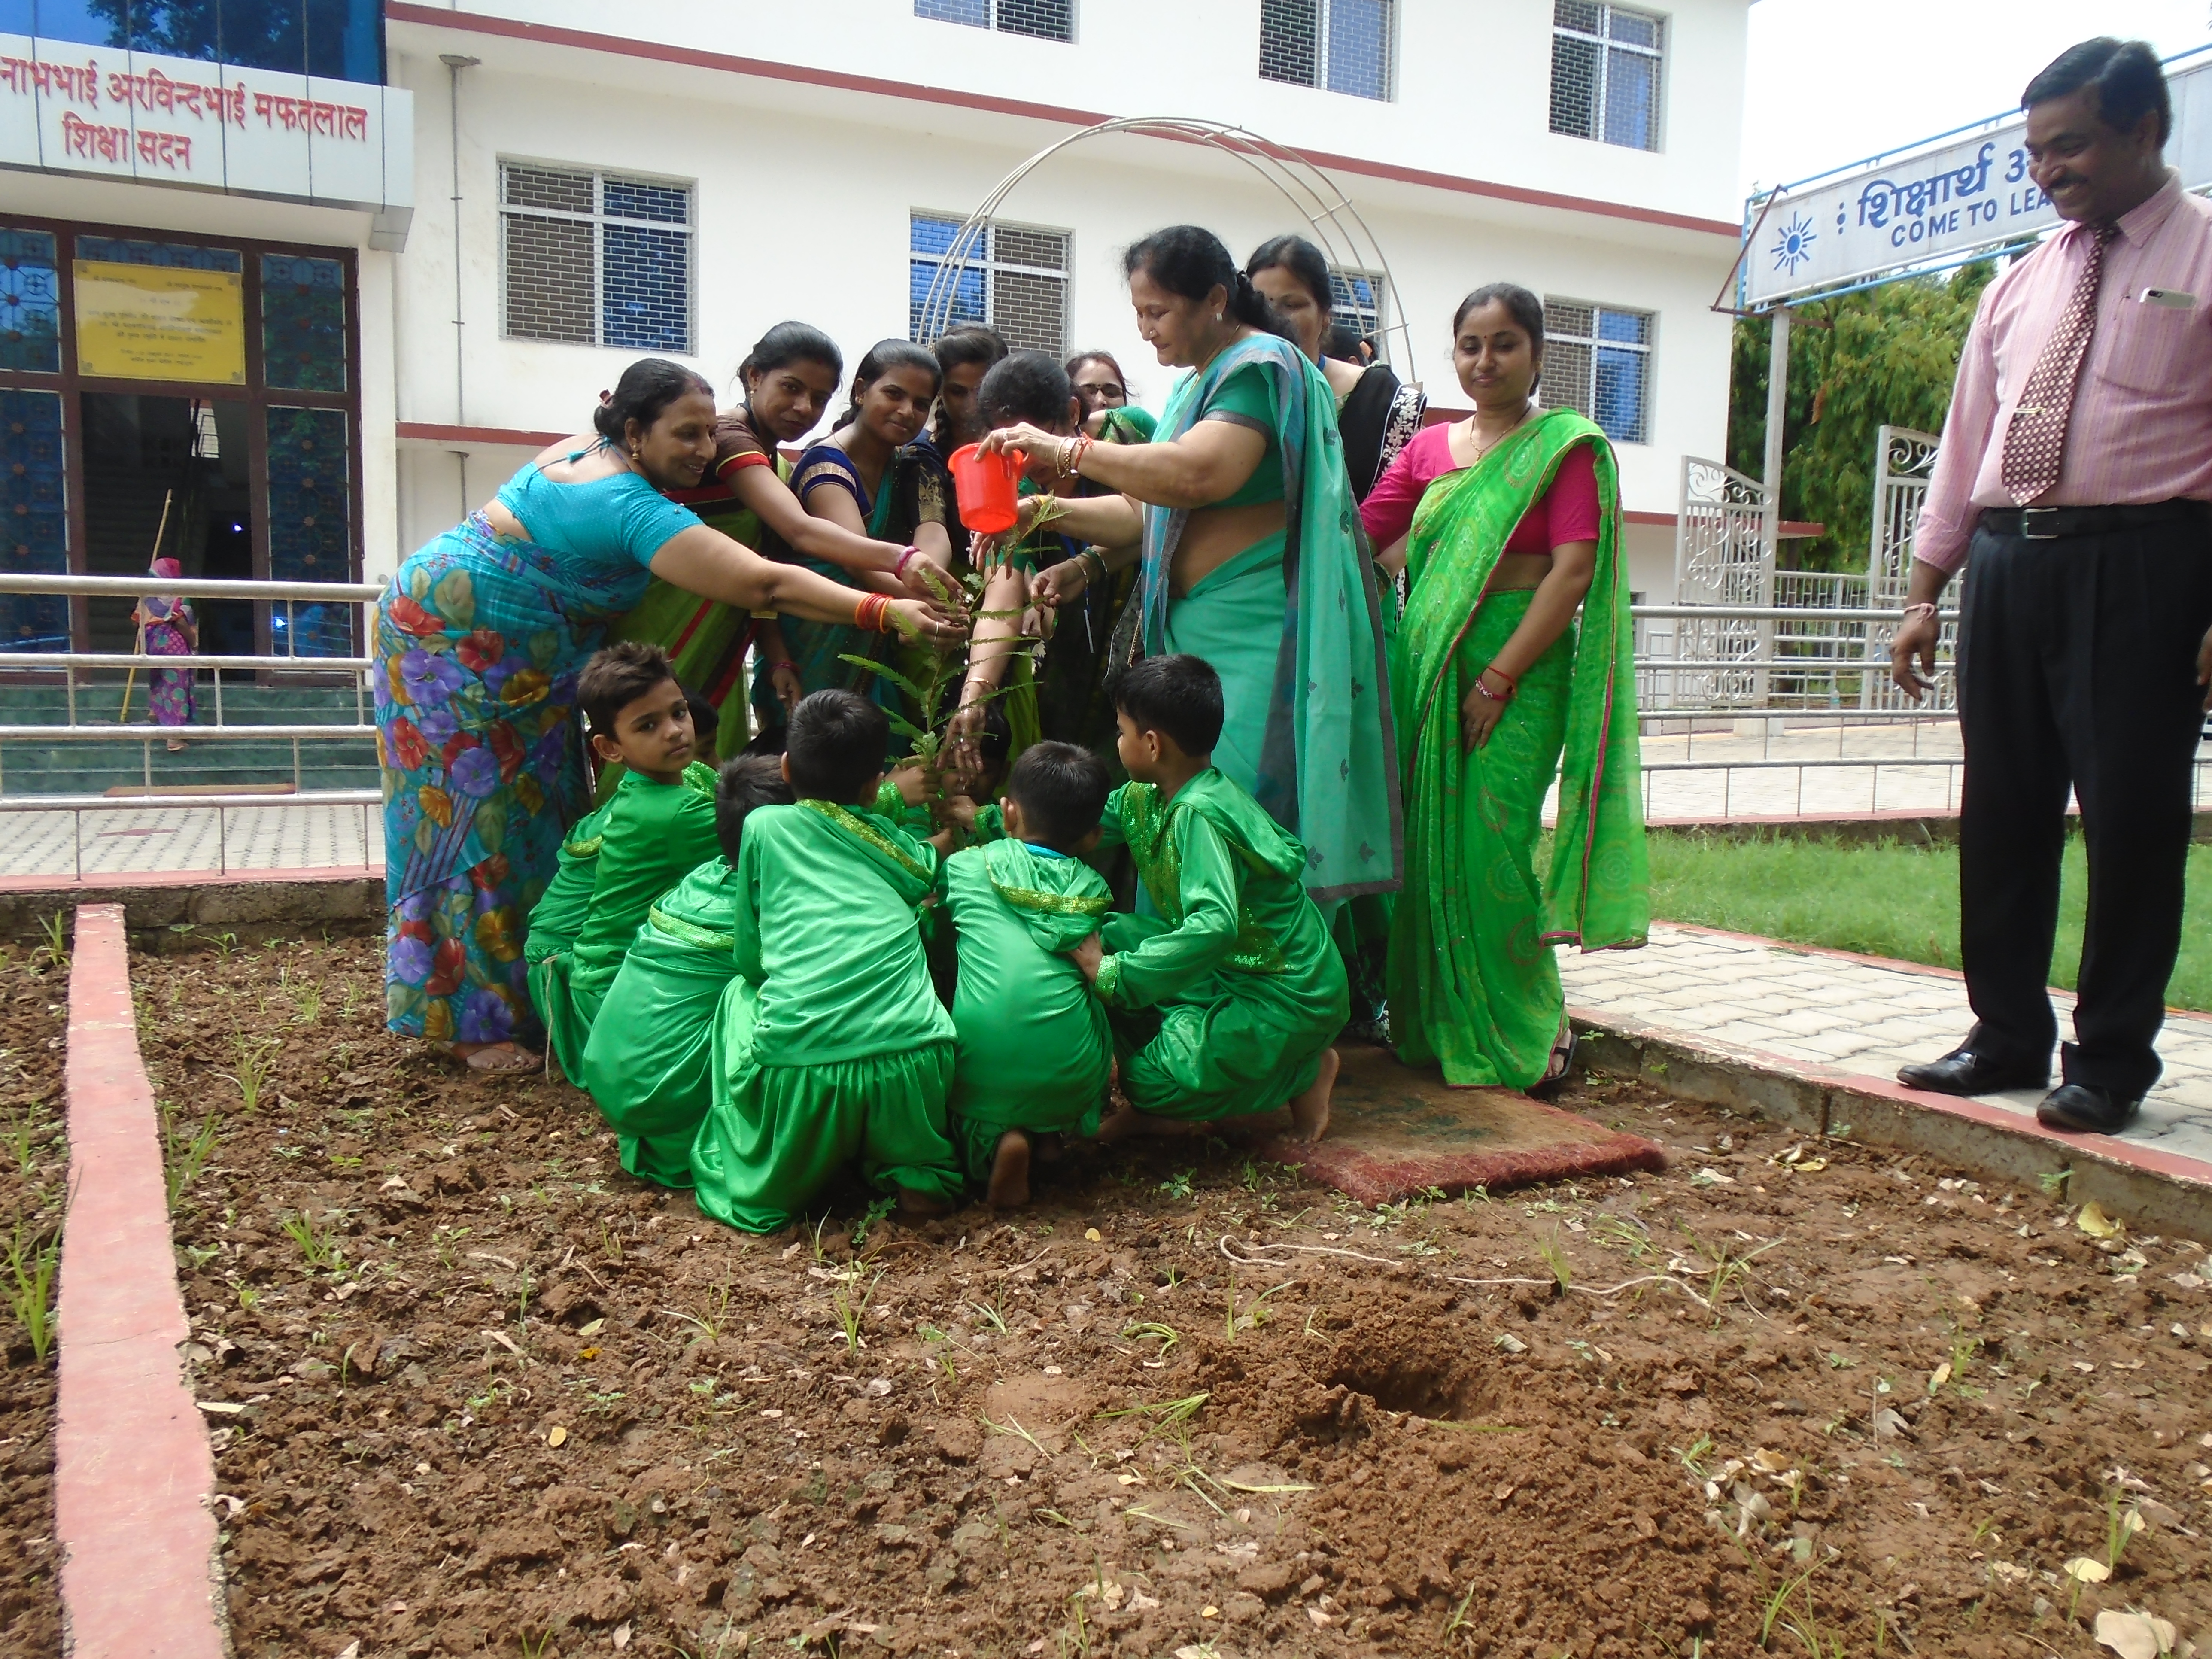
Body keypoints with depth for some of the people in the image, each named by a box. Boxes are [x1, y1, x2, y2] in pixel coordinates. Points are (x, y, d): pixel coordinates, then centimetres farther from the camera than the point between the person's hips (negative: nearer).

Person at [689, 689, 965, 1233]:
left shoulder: (764, 826, 15)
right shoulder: (901, 846, 19)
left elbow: (749, 959, 18)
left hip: (800, 1060, 0)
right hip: (909, 1059, 1)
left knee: (741, 993, 28)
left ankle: (751, 1183, 19)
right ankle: (920, 1174, 14)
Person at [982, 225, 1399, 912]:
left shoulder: (1261, 364, -8)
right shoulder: (1196, 385, 20)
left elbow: (1198, 474, -25)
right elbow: (1155, 509, 24)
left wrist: (1066, 449, -18)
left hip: (1256, 635, -9)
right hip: (1192, 629, 9)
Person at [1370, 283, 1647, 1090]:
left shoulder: (1567, 446, 0)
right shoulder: (1430, 447, 15)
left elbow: (1573, 574, -10)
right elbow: (1362, 537, 8)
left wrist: (1498, 679, -15)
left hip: (1519, 668, -5)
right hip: (1429, 662, 5)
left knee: (1490, 848, -9)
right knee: (1427, 843, 5)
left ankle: (1527, 1032, 8)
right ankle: (1434, 1025, 19)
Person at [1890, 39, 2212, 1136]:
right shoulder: (2017, 288, 17)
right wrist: (1924, 594, 12)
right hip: (2008, 560, 5)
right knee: (2002, 814, 8)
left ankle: (2109, 1064, 11)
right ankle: (2008, 1036, 22)